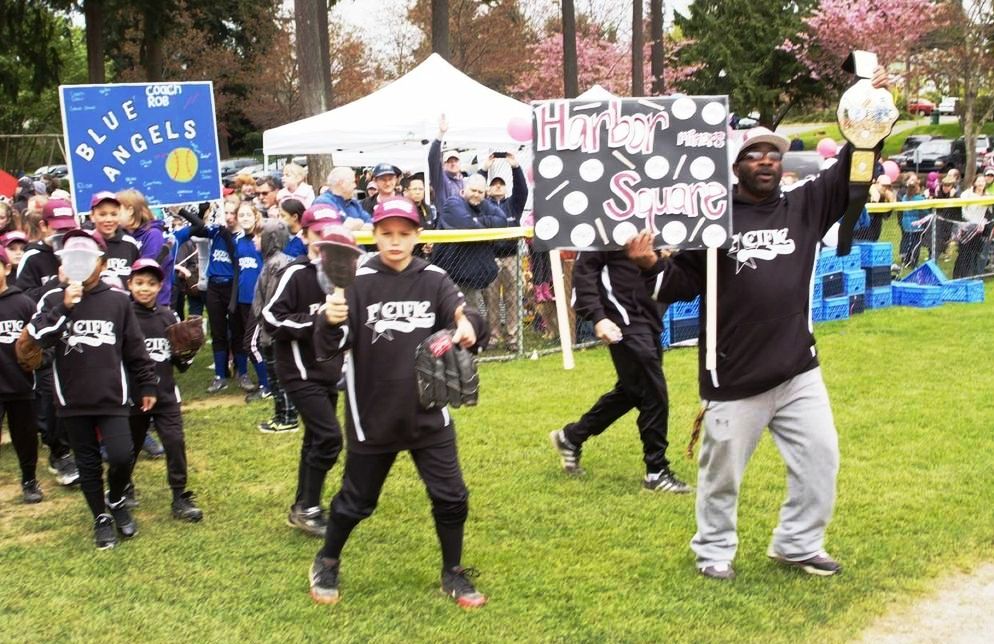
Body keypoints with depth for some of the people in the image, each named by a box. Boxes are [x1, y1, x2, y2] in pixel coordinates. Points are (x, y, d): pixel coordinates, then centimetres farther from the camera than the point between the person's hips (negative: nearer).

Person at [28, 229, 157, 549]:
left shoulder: (117, 300, 0)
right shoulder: (53, 299, 0)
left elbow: (135, 348, 6)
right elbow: (37, 338, -14)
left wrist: (146, 386, 9)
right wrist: (64, 307, -21)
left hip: (112, 397, -1)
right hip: (72, 400, 1)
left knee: (121, 456, -12)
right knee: (87, 463, 10)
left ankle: (116, 501, 19)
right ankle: (101, 518, 28)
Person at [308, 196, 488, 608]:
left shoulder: (434, 281, -1)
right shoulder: (357, 282, -9)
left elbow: (462, 315, -8)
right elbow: (329, 351, -14)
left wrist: (467, 326, -32)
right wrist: (330, 323, -37)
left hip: (429, 415, 2)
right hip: (372, 418, -2)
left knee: (451, 497, 6)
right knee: (356, 500, 13)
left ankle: (453, 575, 27)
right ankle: (326, 564, 37)